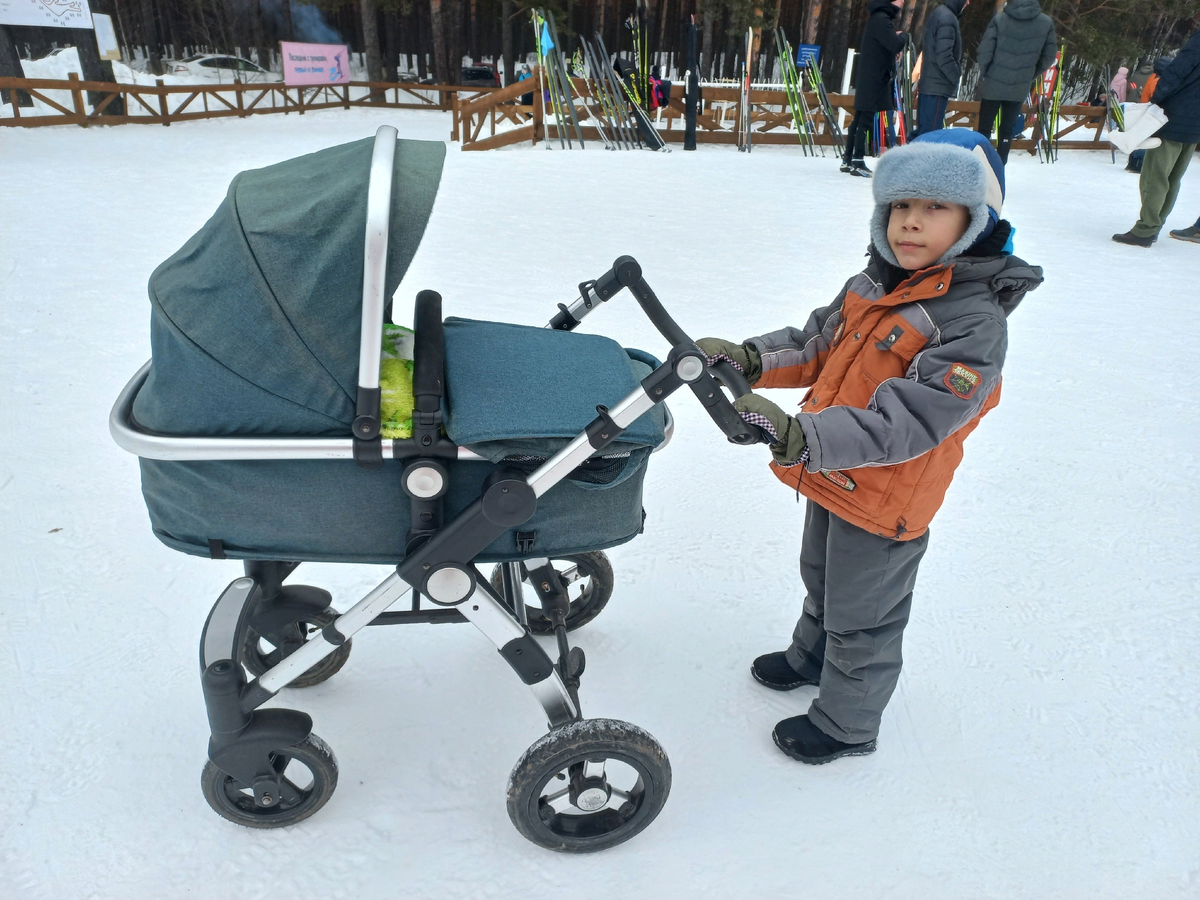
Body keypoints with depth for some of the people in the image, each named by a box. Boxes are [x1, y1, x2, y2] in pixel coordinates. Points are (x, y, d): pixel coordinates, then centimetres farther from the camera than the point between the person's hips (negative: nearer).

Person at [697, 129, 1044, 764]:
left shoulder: (975, 321, -27)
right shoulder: (872, 285, -3)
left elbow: (906, 422, -35)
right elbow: (815, 346, 8)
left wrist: (798, 437, -46)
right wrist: (749, 359, -10)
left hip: (884, 506, -7)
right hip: (832, 479, 8)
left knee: (861, 619, 14)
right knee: (821, 580, 31)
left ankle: (846, 724, 40)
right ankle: (809, 658, 59)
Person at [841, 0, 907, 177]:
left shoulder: (877, 18, 17)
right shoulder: (881, 19, -14)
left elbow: (862, 47, 29)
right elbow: (896, 45, -24)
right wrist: (901, 36, -2)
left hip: (868, 80, 10)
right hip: (874, 81, -10)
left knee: (859, 121, 10)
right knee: (864, 122, -9)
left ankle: (848, 160, 14)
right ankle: (858, 162, -9)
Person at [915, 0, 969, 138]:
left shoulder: (938, 13, 15)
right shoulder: (947, 19, -16)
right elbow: (944, 56, -22)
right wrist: (956, 75, -9)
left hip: (929, 83, 10)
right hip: (938, 85, -10)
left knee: (924, 130, 14)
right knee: (930, 133, -8)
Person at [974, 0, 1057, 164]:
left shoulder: (999, 19, -11)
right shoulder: (1046, 22, -2)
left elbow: (985, 52, -12)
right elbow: (1048, 58, 3)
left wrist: (983, 74, 6)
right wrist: (1030, 75, 17)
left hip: (993, 84, -2)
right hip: (1020, 88, 2)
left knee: (984, 129, 6)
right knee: (1007, 130, 14)